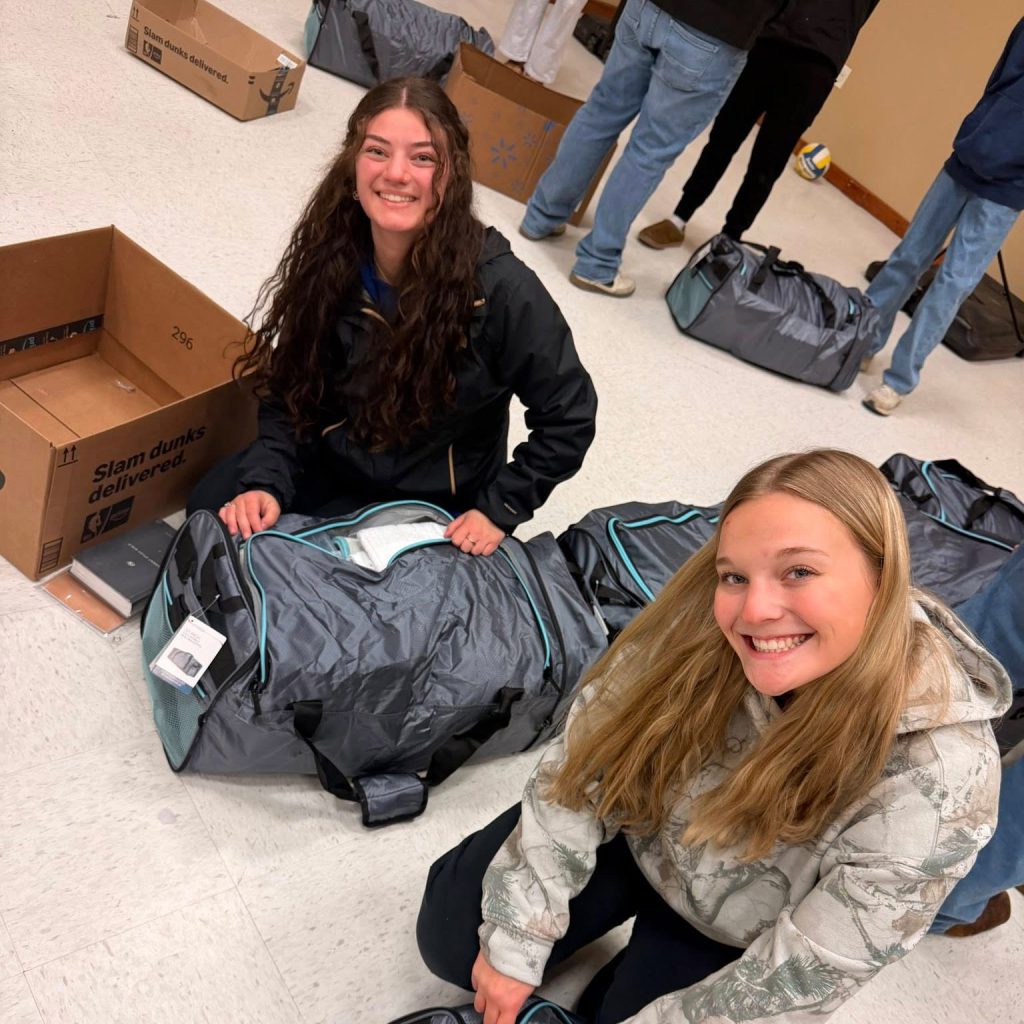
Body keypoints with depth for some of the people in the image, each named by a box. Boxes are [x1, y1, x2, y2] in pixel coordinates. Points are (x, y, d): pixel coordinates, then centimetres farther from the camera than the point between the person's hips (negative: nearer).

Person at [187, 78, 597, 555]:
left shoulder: (501, 289, -26)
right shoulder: (330, 257, -13)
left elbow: (569, 416, -15)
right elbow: (288, 393, -5)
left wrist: (499, 510, -15)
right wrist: (266, 483, -21)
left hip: (432, 508, -4)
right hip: (329, 466, 4)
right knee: (211, 506, -13)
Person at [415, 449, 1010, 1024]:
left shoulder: (936, 781, -35)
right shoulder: (696, 626, -27)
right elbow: (578, 771, -15)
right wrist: (516, 940, -12)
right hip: (637, 829, 2)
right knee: (451, 941, 3)